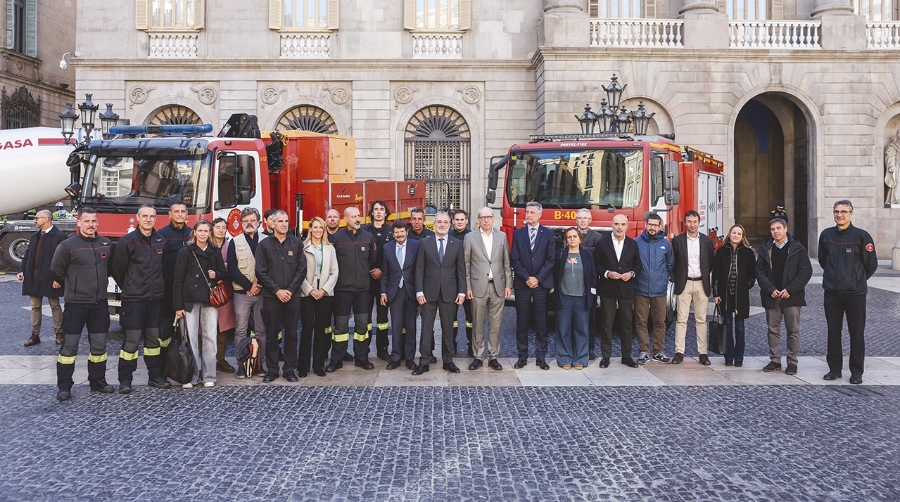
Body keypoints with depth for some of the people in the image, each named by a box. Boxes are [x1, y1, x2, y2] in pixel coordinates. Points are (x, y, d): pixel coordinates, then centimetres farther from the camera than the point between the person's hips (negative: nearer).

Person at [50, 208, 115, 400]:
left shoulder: (106, 244, 4)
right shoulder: (68, 245, -9)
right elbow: (56, 272, 2)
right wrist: (72, 286, 11)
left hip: (100, 303, 4)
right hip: (76, 303, -4)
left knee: (99, 345, 11)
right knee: (69, 345, 1)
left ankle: (97, 381, 23)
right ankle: (64, 386, 9)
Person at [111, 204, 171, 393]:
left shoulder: (161, 241, 7)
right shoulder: (128, 241, -8)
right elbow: (117, 269, -2)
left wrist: (158, 287, 14)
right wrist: (128, 287, 7)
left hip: (155, 298, 5)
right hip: (134, 299, -5)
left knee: (154, 338, 11)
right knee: (132, 339, -4)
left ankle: (155, 376, 20)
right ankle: (125, 380, 5)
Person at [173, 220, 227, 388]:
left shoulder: (215, 252, 11)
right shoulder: (185, 252, 2)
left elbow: (223, 273, 19)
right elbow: (178, 280, -1)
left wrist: (216, 274, -6)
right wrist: (178, 306, -7)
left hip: (210, 300, 2)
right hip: (190, 300, -2)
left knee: (210, 338, 1)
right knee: (191, 338, -4)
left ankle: (208, 376, 7)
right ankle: (191, 376, 5)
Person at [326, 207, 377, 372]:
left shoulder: (368, 237, 5)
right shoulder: (336, 237, -3)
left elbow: (373, 260, 15)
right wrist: (335, 278, 4)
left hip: (363, 288, 3)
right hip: (343, 288, -2)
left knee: (362, 324, 7)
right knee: (340, 324, 3)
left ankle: (361, 357, 18)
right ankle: (336, 359, 11)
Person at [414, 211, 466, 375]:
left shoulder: (457, 244, 4)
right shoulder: (425, 243, 3)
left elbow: (461, 269, 3)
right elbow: (419, 269, 1)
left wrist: (461, 292, -2)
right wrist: (419, 291, -5)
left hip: (449, 292, 1)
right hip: (429, 292, 0)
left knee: (448, 328, 8)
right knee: (426, 327, 2)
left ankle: (448, 360, 18)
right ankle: (424, 361, 8)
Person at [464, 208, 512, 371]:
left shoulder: (502, 236, 7)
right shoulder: (470, 238, 2)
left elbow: (507, 263, 8)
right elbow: (466, 265, 2)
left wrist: (508, 285, 3)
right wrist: (467, 288, -3)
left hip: (498, 286, 2)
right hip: (478, 286, -2)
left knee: (495, 324, 6)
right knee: (478, 324, 4)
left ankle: (493, 357, 15)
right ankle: (478, 356, 14)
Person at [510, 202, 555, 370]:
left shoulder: (548, 234, 4)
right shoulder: (518, 234, 8)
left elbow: (551, 259, -1)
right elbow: (514, 259, 2)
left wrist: (538, 278, -10)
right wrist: (527, 278, -9)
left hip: (542, 284, -1)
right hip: (522, 284, 1)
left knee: (541, 322, 3)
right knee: (522, 321, 4)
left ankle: (540, 356, 10)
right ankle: (522, 355, 11)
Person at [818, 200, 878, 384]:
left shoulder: (861, 236, -8)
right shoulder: (826, 234, 2)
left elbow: (871, 264, 0)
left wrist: (858, 280, 9)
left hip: (855, 293, -3)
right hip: (832, 292, 3)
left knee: (857, 333, 3)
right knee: (833, 332, 10)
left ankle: (857, 371, 13)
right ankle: (835, 368, 20)